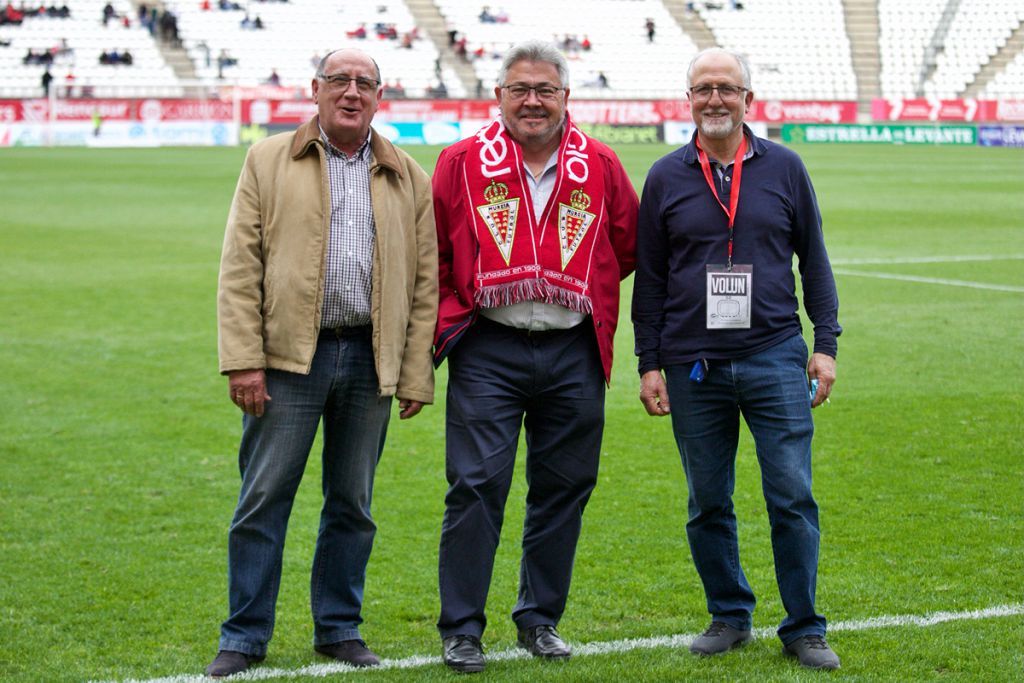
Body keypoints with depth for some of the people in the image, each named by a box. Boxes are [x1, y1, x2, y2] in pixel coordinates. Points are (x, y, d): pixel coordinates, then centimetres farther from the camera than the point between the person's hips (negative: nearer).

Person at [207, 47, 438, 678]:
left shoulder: (409, 177, 10)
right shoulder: (269, 161, 5)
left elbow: (425, 282, 8)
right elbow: (240, 268, -1)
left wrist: (417, 376, 2)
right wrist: (243, 360, -9)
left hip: (370, 360, 2)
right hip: (289, 355, -2)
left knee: (353, 502, 10)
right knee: (265, 498, 0)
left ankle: (340, 629, 21)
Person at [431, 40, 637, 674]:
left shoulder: (601, 166, 6)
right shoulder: (462, 164, 2)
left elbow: (629, 247, 15)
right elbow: (432, 256, 9)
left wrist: (570, 288, 10)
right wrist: (452, 317, 3)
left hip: (574, 352, 2)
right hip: (488, 352, -2)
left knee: (564, 486, 8)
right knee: (478, 484, -7)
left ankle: (540, 617, 22)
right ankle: (461, 628, 3)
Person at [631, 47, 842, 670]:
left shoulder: (784, 168, 5)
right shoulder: (666, 178, 6)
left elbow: (815, 261, 10)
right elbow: (650, 279, 9)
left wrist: (826, 344, 3)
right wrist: (649, 364, 4)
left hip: (774, 359, -1)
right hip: (693, 367, 1)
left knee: (793, 496, -4)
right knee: (709, 504, 7)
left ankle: (804, 628, 6)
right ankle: (730, 616, 22)